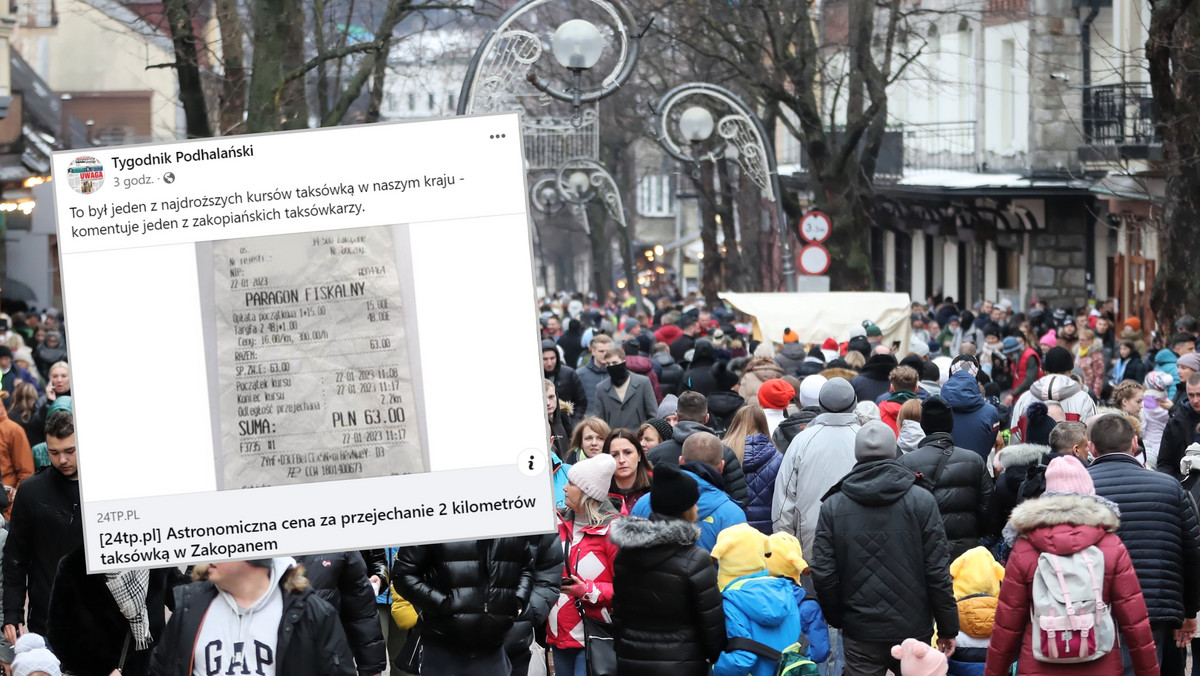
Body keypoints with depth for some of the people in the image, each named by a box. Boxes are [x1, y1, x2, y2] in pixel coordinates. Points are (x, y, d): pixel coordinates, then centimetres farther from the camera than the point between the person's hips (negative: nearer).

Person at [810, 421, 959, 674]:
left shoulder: (833, 506, -2)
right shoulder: (921, 500, -6)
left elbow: (823, 575, -3)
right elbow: (937, 571, -7)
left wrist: (837, 619, 12)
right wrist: (947, 627, 1)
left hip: (859, 634, 1)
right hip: (913, 630, -1)